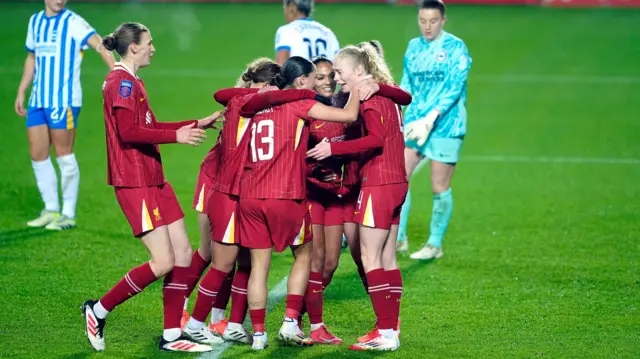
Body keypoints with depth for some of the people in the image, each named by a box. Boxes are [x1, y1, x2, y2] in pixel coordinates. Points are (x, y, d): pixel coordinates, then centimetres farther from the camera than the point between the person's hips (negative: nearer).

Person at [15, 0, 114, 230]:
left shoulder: (73, 22, -8)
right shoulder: (35, 21, 14)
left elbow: (100, 45, -20)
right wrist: (21, 91, 22)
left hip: (64, 100, -7)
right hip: (38, 100, 7)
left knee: (64, 155, -3)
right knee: (37, 155, 6)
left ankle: (68, 214, 5)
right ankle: (51, 210, 18)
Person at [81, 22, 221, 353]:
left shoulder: (132, 82, 18)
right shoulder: (121, 82, -14)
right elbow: (128, 132, -22)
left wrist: (197, 124, 20)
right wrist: (176, 136, -17)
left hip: (153, 180, 10)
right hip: (134, 184, -10)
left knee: (183, 254, 6)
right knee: (164, 262, -11)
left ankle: (171, 336, 10)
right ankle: (98, 310, 2)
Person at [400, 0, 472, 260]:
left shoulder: (455, 48, -7)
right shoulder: (414, 47, 11)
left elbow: (455, 88, -14)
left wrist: (432, 117, -24)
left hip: (446, 126, -5)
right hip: (414, 122, 5)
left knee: (440, 188, 1)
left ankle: (435, 245, 12)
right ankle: (397, 237, 7)